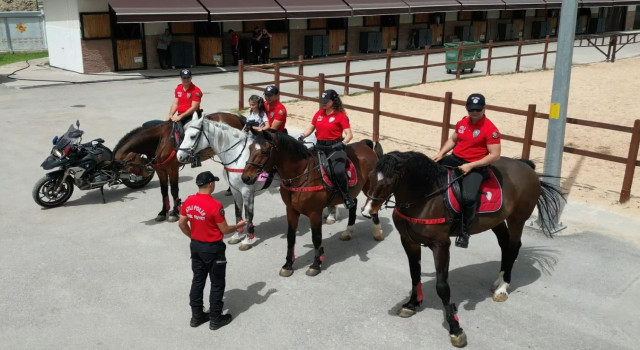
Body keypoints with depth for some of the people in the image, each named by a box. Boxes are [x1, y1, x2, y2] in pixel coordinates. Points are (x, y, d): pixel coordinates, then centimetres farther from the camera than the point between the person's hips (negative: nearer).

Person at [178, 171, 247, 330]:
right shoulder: (215, 205, -24)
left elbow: (182, 224, 5)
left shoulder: (188, 202, -4)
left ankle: (196, 316, 28)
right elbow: (225, 230, -17)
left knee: (197, 280, 18)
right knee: (217, 284, 9)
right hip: (213, 248, -6)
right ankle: (216, 319, 18)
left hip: (195, 246, 6)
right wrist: (238, 226, 2)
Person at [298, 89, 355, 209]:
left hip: (334, 147, -6)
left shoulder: (340, 115, -5)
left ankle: (346, 196, -9)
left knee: (339, 171, -28)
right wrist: (302, 136, -2)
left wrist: (342, 143, -28)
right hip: (319, 146, 6)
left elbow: (349, 134, -10)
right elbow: (310, 128, 16)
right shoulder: (319, 114, 10)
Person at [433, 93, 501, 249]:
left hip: (475, 166, -7)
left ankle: (465, 231, -4)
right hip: (455, 159, 7)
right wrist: (440, 154, 5)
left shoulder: (490, 129, -13)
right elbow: (453, 140, 22)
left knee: (469, 198, -28)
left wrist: (471, 166, -19)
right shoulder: (462, 123, 7)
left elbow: (495, 155, -15)